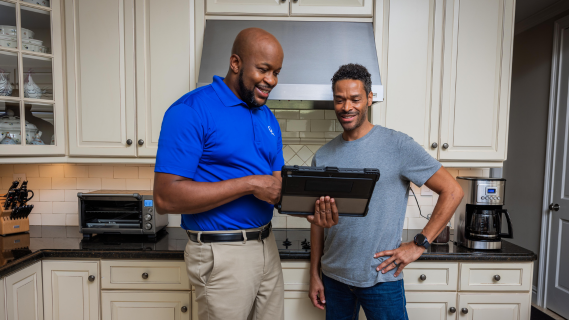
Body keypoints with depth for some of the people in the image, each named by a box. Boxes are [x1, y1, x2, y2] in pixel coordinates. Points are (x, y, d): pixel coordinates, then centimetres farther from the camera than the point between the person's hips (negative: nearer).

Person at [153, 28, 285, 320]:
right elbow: (165, 197, -20)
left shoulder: (268, 118, 9)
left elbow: (277, 184, 11)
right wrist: (250, 184, -22)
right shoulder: (192, 110, -14)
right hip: (222, 254, -6)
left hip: (266, 245, 7)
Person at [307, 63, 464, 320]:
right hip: (333, 276, 4)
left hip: (381, 278, -3)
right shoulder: (322, 157, 2)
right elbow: (317, 221, 8)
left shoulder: (397, 145, -10)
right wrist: (314, 274, 9)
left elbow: (452, 191, -6)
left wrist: (419, 244, -10)